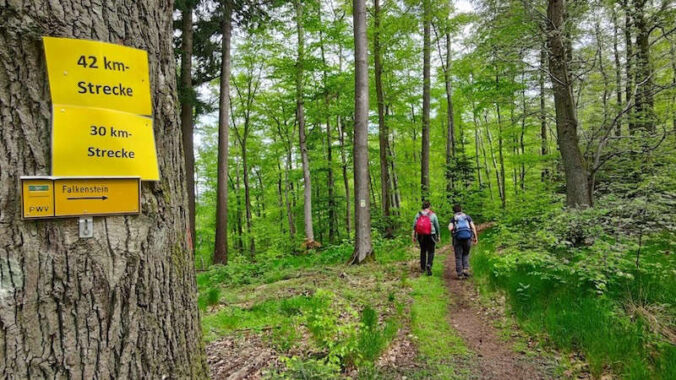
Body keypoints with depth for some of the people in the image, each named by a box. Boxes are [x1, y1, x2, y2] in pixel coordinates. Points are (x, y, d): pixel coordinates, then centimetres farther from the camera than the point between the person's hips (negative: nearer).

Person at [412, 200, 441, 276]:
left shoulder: (418, 214, 2)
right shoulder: (433, 215, -3)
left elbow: (414, 226, 1)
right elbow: (437, 226, 1)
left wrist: (414, 236, 7)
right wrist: (438, 236, 11)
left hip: (420, 235, 3)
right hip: (430, 235, -2)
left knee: (423, 251, 15)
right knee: (431, 251, 5)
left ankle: (422, 268, 20)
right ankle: (429, 265, -16)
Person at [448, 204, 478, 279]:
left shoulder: (453, 218, 13)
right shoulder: (467, 216, 16)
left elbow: (450, 228, -5)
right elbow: (473, 227, 4)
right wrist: (476, 237, 6)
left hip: (458, 237, -1)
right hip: (467, 237, 1)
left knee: (458, 257, 7)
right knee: (465, 254, 19)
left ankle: (460, 274, 6)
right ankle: (466, 269, 1)